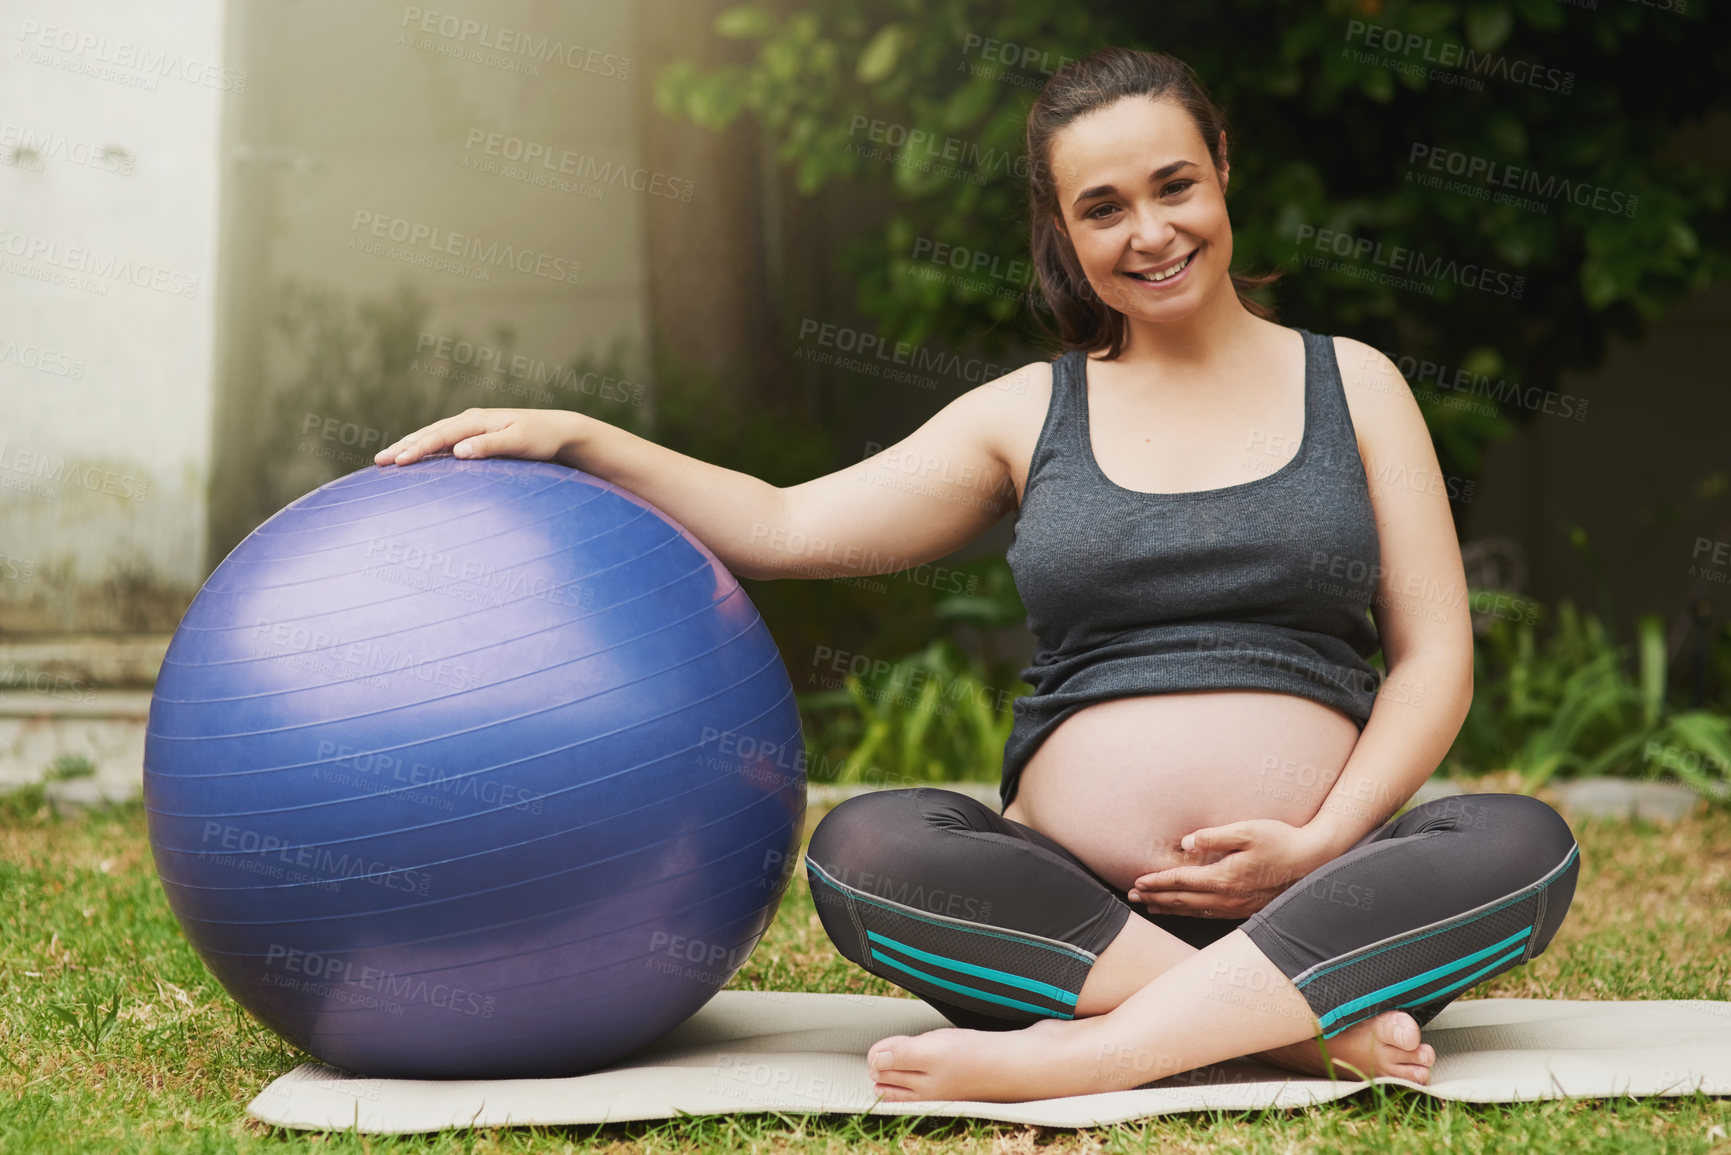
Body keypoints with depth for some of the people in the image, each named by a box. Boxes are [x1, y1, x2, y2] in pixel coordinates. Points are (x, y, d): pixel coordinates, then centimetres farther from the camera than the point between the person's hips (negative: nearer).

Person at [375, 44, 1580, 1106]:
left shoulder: (1351, 385, 11)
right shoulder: (1032, 415, 14)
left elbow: (1433, 652, 6)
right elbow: (786, 527, 10)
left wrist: (1323, 841, -10)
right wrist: (582, 442, -2)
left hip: (1314, 888, 0)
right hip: (1077, 906, 1)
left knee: (1524, 847, -31)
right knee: (864, 850, -29)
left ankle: (1076, 1054, -35)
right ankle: (1310, 1023, -27)